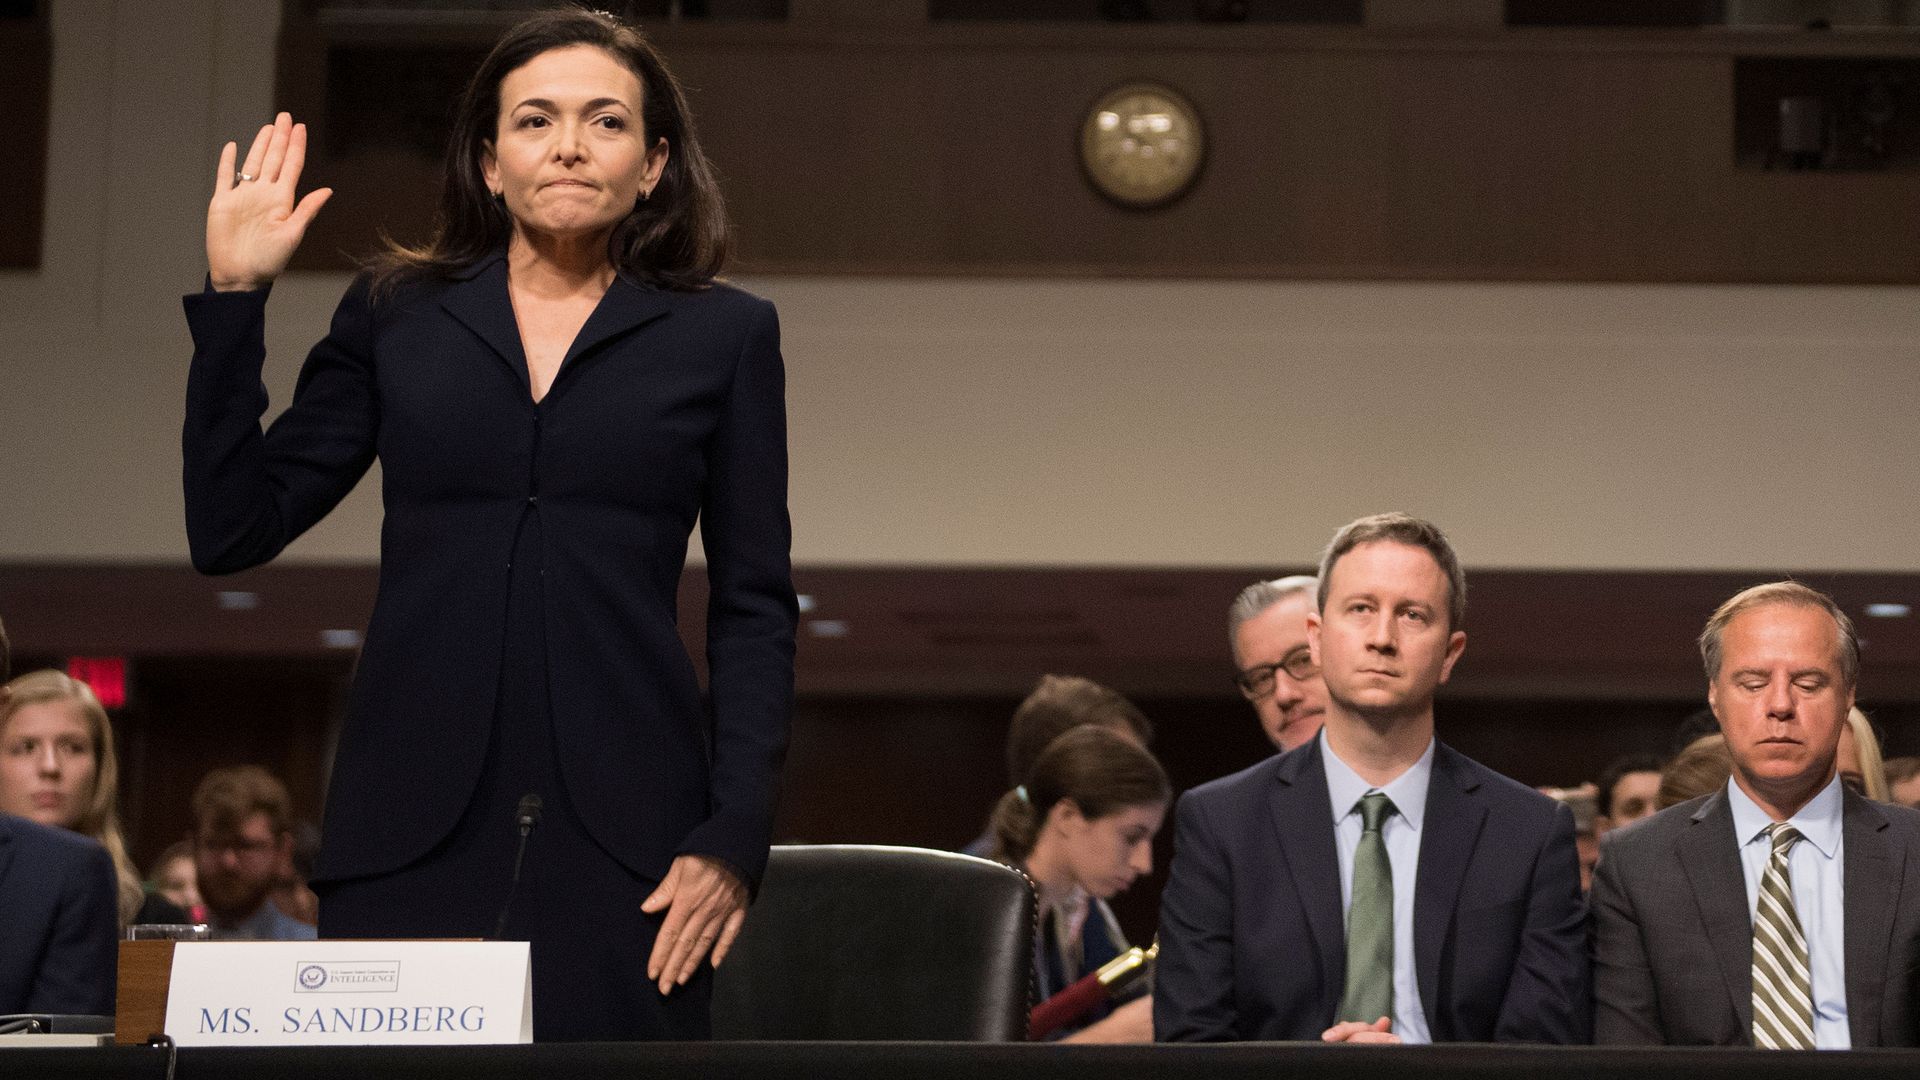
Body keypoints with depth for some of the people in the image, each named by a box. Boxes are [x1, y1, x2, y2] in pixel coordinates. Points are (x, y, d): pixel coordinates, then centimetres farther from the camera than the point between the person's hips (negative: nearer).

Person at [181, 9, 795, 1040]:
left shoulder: (723, 334, 9)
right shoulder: (395, 315, 12)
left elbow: (754, 606, 7)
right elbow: (231, 531, 8)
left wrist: (735, 835, -4)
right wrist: (232, 296, 2)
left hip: (622, 836, -1)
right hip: (411, 827, 1)